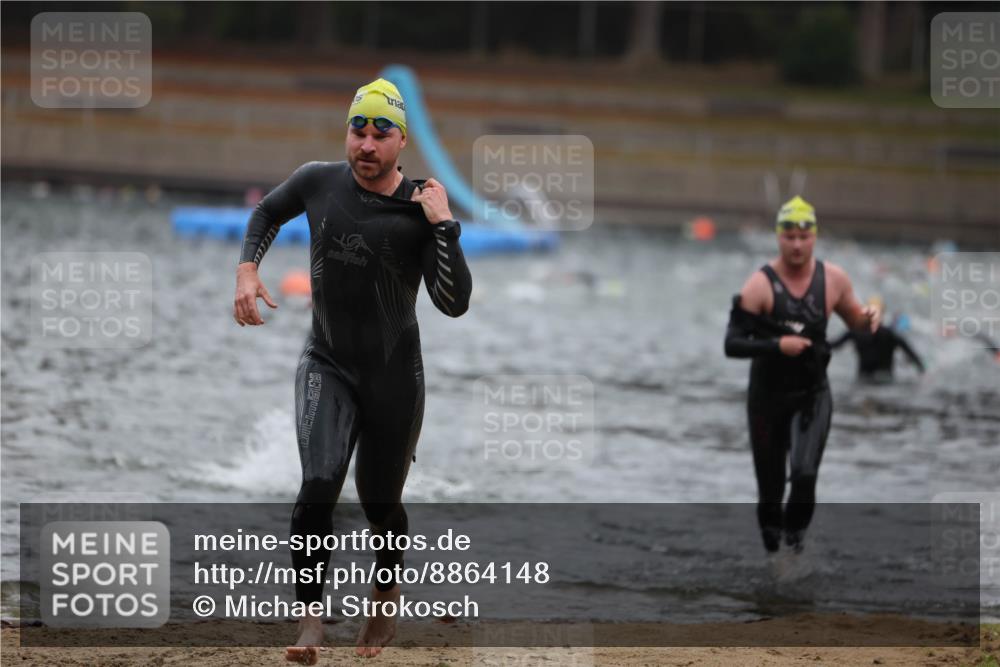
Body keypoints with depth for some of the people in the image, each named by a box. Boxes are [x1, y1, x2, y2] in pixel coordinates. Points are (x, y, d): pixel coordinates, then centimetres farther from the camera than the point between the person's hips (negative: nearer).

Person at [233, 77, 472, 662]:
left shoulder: (421, 209, -12)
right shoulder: (318, 182, -5)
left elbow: (454, 303, -20)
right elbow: (268, 213, 17)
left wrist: (442, 225, -26)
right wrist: (247, 270, 1)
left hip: (395, 373, -1)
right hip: (327, 366, 1)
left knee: (380, 502, 10)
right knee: (320, 483, -21)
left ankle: (387, 591, 41)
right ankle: (312, 616, -14)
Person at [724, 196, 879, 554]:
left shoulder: (833, 279, -2)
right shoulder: (760, 285, -13)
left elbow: (855, 319, 16)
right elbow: (732, 344, -16)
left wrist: (870, 317, -8)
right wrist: (777, 345, -28)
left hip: (813, 394, 1)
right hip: (767, 396, -1)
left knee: (805, 472, -21)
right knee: (770, 487, 6)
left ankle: (795, 533, 1)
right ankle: (772, 548, 26)